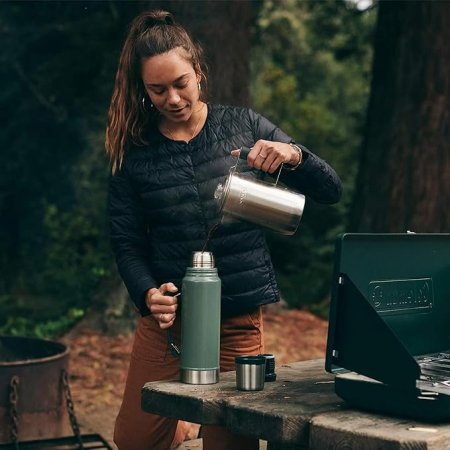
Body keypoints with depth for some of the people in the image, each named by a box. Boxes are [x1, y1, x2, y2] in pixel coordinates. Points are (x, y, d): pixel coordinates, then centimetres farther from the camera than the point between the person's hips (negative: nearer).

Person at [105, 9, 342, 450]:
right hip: (168, 317, 1)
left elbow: (330, 190, 0)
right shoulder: (133, 152, 1)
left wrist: (293, 156, -20)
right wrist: (148, 294, -18)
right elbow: (126, 243, 1)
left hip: (239, 320, -1)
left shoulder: (243, 126, 0)